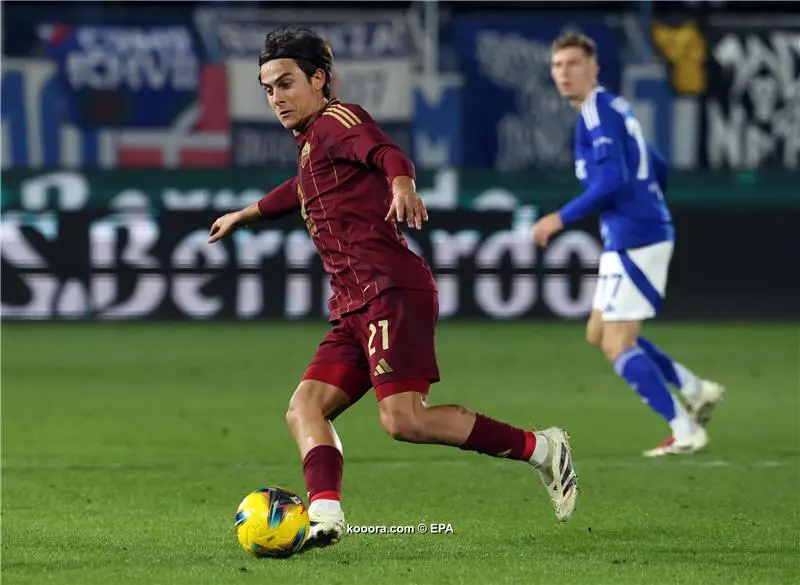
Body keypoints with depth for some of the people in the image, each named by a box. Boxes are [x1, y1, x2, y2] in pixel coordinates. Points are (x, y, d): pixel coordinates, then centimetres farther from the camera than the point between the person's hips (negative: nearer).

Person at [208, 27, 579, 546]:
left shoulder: (336, 121, -1)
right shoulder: (311, 148, 28)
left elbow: (388, 154, -22)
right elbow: (299, 193, 52)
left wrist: (401, 183, -46)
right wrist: (244, 215, 68)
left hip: (390, 290, -10)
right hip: (355, 308, 10)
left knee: (404, 419, -23)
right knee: (304, 409, -6)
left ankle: (541, 448, -12)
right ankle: (325, 512, -27)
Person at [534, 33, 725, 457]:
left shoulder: (598, 112, -13)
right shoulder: (612, 109, 17)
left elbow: (612, 182, -23)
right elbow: (656, 168, 25)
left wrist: (560, 219, -17)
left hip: (634, 242, -10)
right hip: (629, 240, 10)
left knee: (617, 345, -7)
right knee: (599, 336, 16)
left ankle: (685, 432, -5)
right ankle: (696, 390, 18)